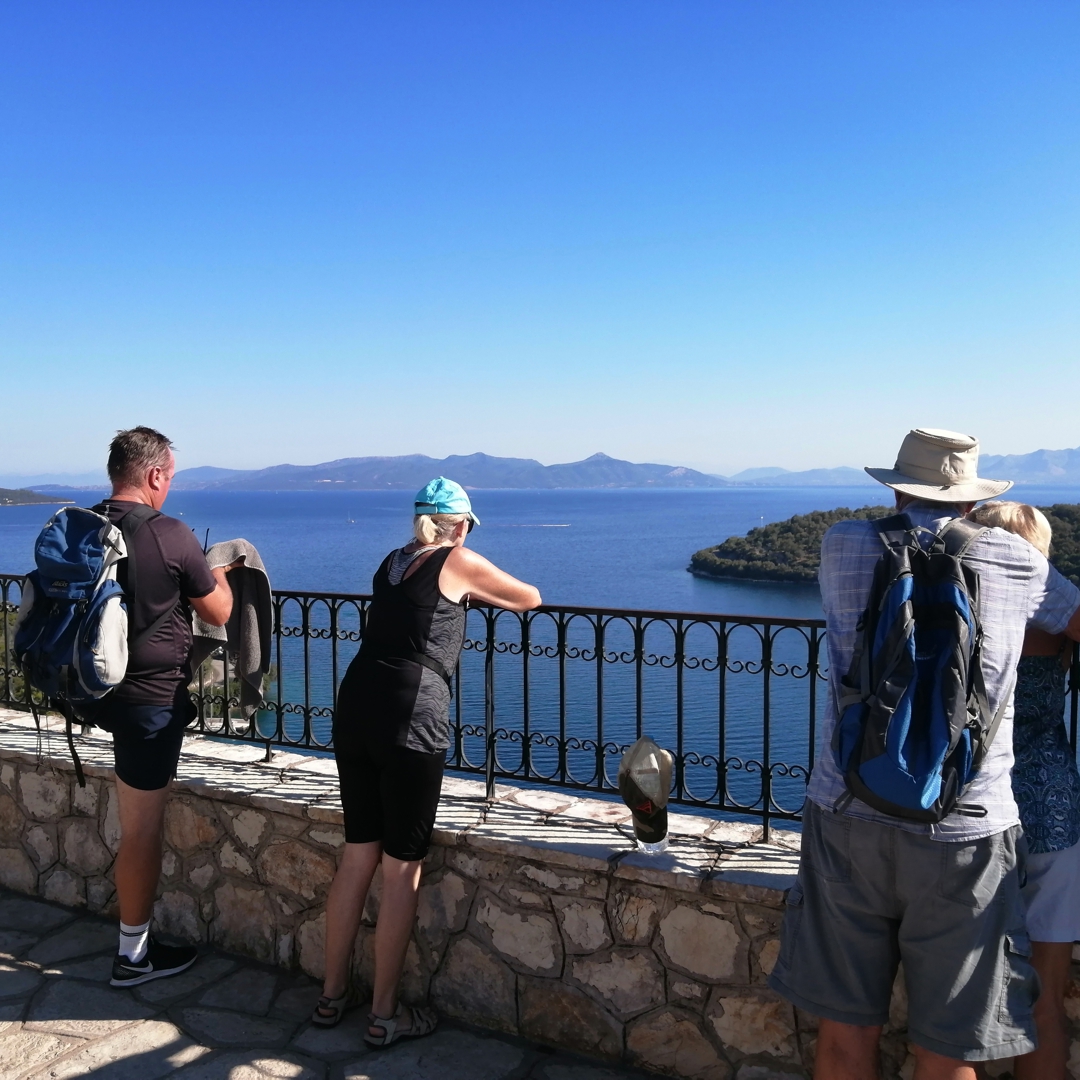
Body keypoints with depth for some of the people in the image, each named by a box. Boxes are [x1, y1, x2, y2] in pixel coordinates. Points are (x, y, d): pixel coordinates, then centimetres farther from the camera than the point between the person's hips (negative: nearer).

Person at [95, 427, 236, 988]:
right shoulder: (171, 536, -20)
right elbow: (220, 613, -7)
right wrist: (218, 571, 13)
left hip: (97, 686, 7)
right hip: (149, 698, -7)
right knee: (142, 828, 4)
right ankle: (134, 955, 18)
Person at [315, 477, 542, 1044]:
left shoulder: (392, 563, 18)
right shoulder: (460, 562, 1)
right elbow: (531, 599, 15)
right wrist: (491, 593, 35)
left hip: (355, 708, 7)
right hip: (410, 719, -7)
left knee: (358, 855, 17)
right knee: (402, 868, 5)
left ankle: (331, 995, 29)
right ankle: (384, 1015, 17)